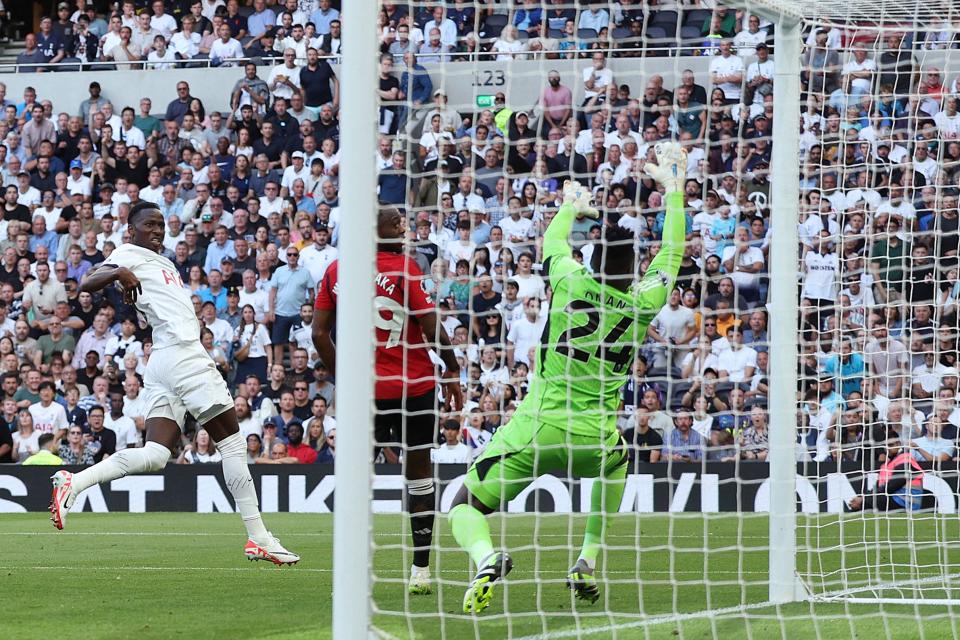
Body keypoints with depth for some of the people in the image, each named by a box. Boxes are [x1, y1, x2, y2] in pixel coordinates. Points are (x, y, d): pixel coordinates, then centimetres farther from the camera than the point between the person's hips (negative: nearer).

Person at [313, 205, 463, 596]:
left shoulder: (335, 271, 3)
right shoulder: (404, 268, -9)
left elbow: (319, 334, 4)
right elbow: (432, 329, -10)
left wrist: (340, 377, 16)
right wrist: (453, 372, 3)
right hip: (414, 385, -3)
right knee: (419, 470, 10)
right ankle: (420, 569, 13)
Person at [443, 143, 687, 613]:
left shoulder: (570, 282, -5)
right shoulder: (642, 304, -3)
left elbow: (553, 241, 18)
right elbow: (671, 253, 14)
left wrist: (572, 205, 38)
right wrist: (674, 188, 24)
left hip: (536, 428, -2)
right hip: (594, 439, 2)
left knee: (465, 506, 5)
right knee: (619, 461, 38)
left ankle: (486, 559, -31)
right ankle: (588, 565, 28)